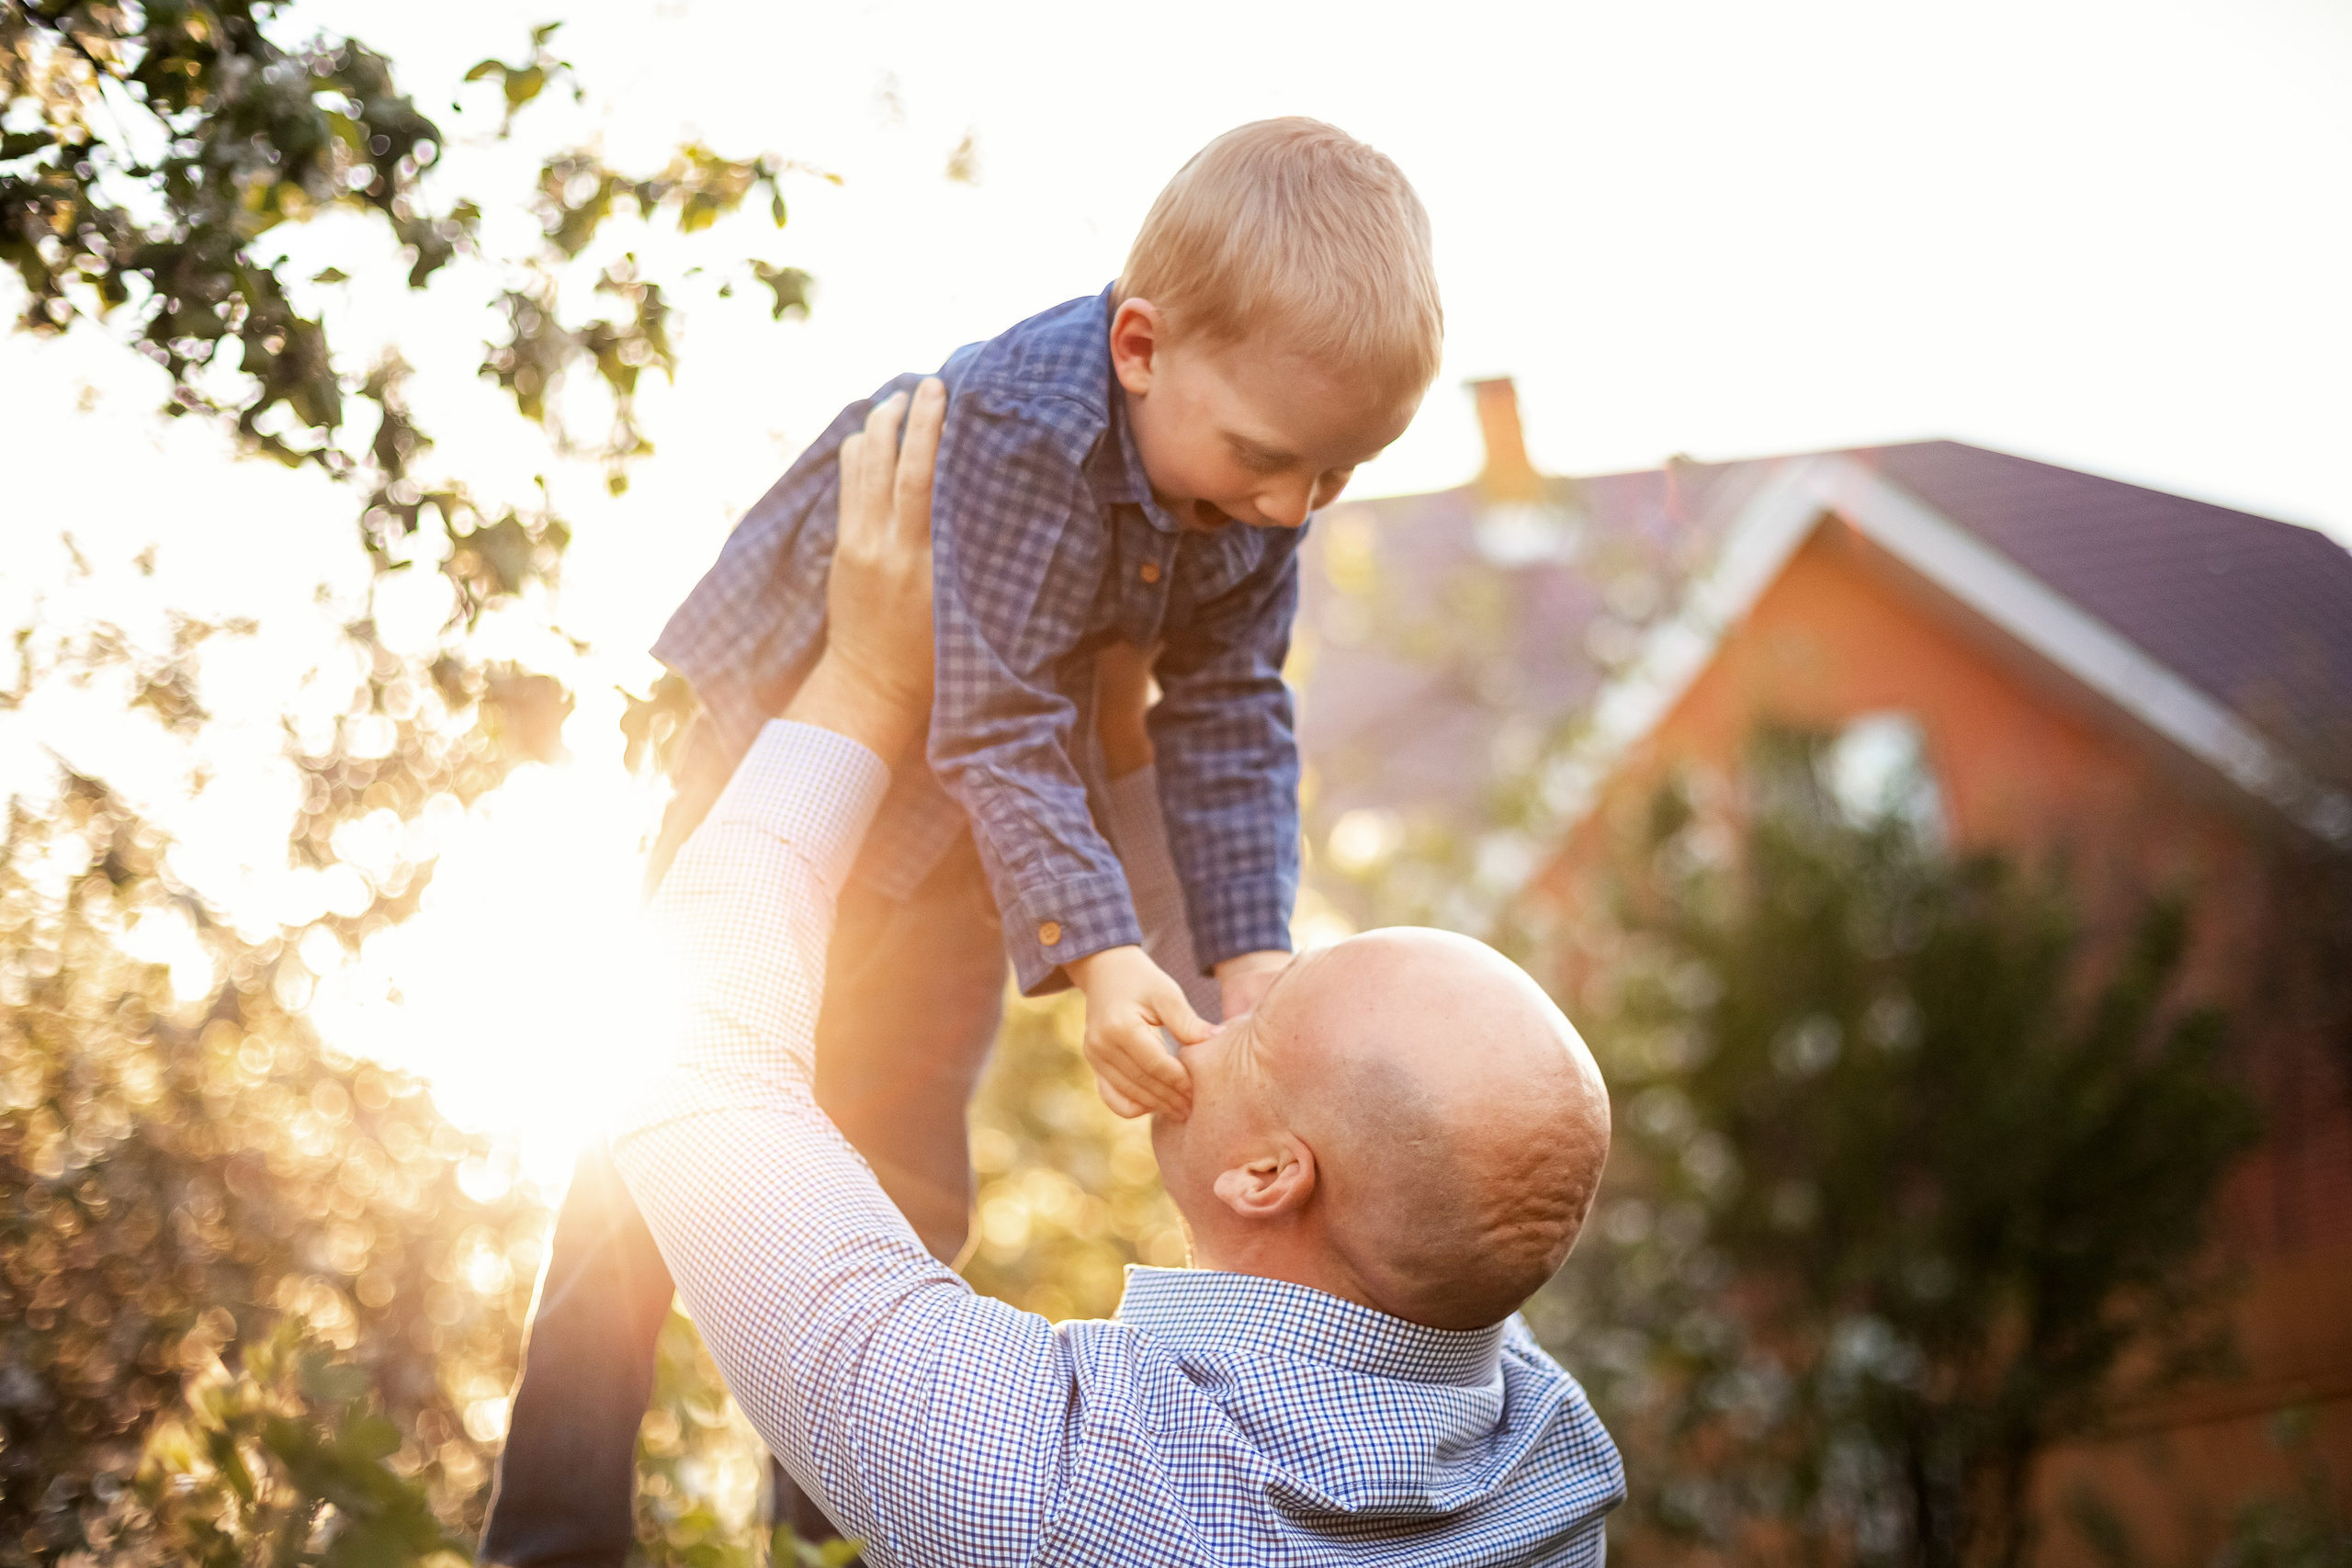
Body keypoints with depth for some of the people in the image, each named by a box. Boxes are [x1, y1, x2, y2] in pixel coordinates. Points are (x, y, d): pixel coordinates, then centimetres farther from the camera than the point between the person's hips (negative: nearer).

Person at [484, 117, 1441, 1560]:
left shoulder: (1260, 479, -19)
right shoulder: (1018, 427, -39)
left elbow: (1230, 719, -13)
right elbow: (1000, 729, -39)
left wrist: (1250, 954, -22)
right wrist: (1097, 956, -47)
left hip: (965, 816, 6)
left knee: (906, 1171, 14)